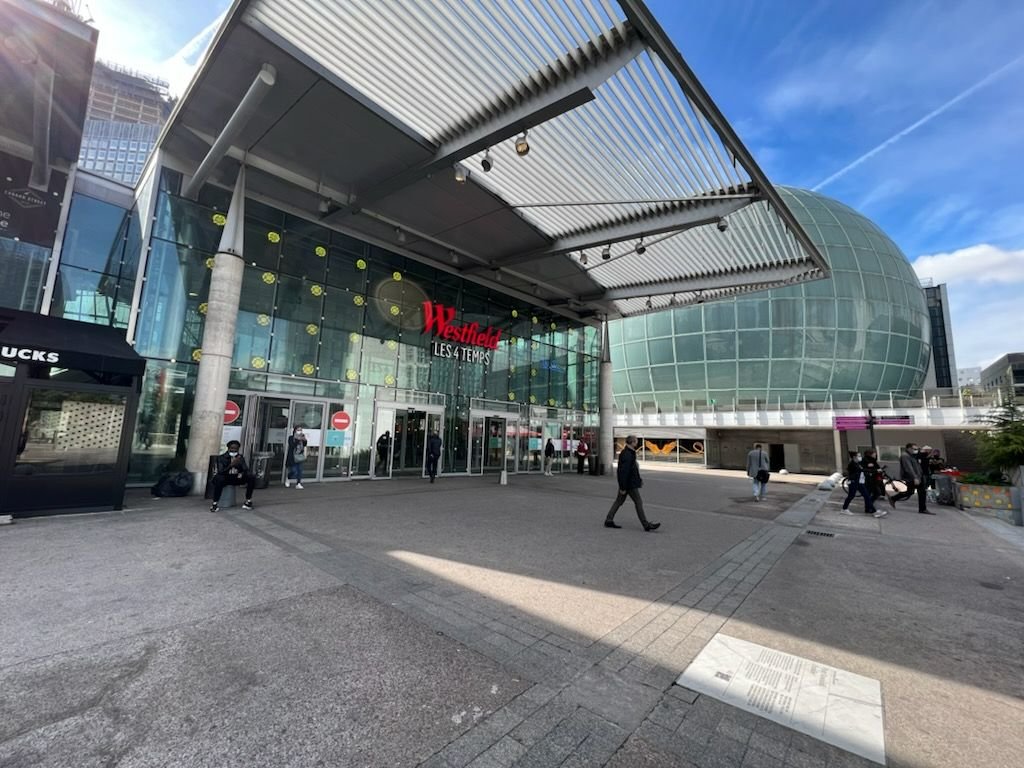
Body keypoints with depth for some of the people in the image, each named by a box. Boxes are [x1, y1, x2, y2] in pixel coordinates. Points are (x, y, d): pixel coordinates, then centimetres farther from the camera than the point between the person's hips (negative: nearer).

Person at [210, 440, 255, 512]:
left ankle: (249, 501, -11)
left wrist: (241, 473, -27)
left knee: (252, 477, -20)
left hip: (236, 478, 4)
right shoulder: (221, 458, -10)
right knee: (218, 478, -38)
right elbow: (220, 472, -22)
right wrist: (231, 464, -37)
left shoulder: (240, 457, 2)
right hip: (225, 478, -3)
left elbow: (246, 470, -3)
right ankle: (214, 504, -28)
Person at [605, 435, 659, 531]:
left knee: (619, 501, 12)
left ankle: (608, 520, 15)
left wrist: (639, 479, 24)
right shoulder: (627, 455, -23)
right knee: (638, 502, -1)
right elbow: (624, 472, -25)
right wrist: (623, 487, -23)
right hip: (630, 484, -10)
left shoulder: (629, 452, 12)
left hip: (625, 483, 10)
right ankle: (646, 525, 8)